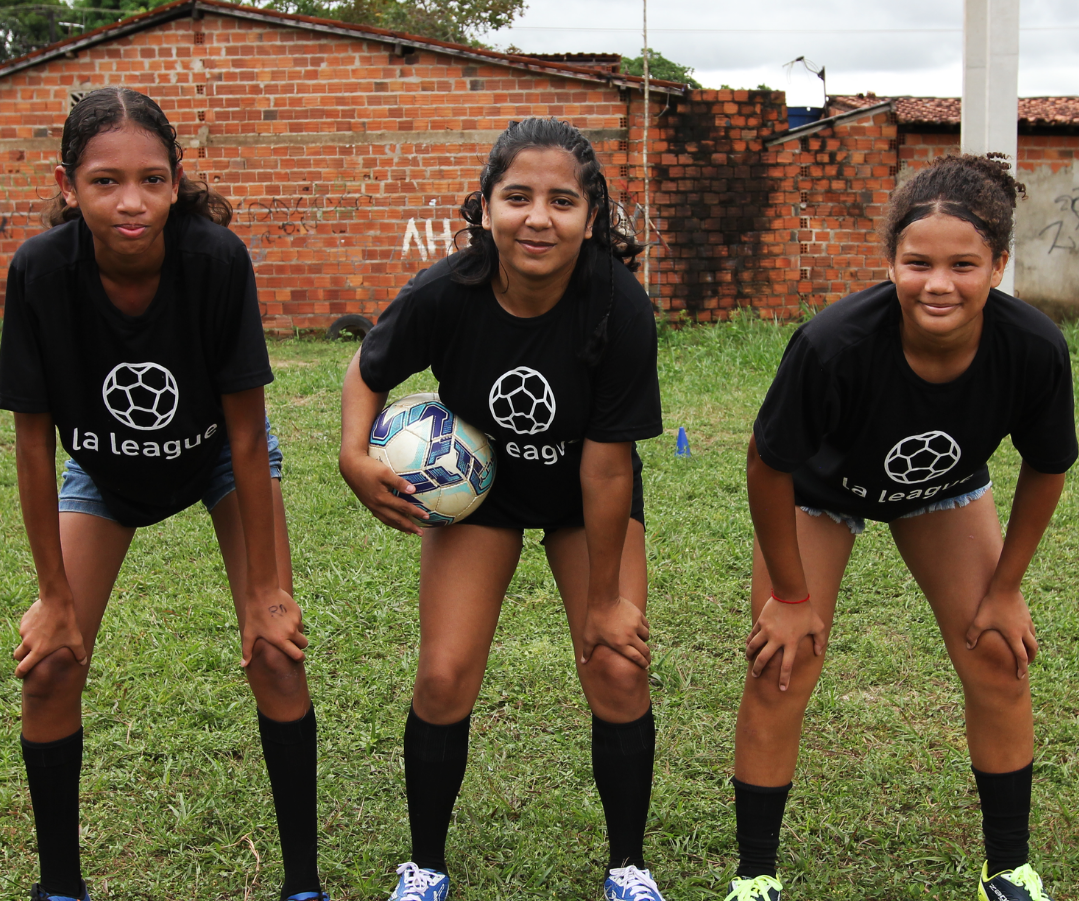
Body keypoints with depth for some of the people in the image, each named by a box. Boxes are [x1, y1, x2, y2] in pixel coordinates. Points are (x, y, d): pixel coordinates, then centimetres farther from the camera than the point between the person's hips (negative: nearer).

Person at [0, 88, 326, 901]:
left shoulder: (217, 258, -34)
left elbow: (247, 434, -25)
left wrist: (264, 592, -19)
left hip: (217, 455, -1)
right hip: (103, 468, 2)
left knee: (275, 652, -12)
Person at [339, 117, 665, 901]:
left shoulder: (619, 308, -31)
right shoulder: (443, 296, -27)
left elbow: (607, 465, -24)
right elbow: (369, 372, -5)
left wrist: (605, 598, -16)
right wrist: (356, 457, -24)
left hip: (590, 496, 0)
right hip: (479, 485, 1)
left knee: (618, 672, -10)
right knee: (444, 679, -7)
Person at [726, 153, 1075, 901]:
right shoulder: (833, 345, -41)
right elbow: (770, 467, -23)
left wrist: (1005, 588, -4)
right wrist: (792, 595, -13)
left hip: (946, 490, 3)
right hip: (821, 489, -2)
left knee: (1000, 661, -1)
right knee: (781, 673, -6)